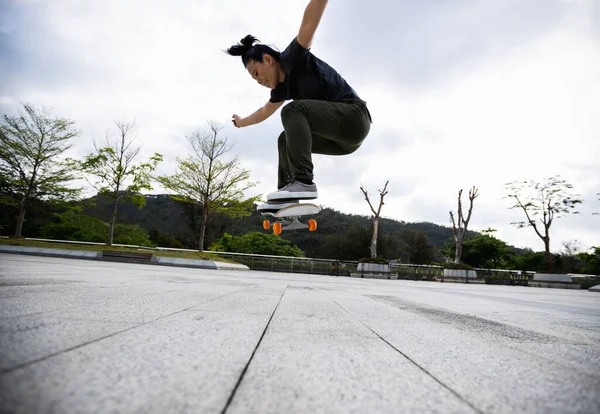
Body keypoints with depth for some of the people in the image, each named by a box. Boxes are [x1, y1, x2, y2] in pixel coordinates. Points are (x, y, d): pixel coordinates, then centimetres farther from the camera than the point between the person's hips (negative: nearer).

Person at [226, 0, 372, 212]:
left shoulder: (293, 58, -5)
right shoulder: (281, 86, 17)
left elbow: (309, 24, -22)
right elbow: (264, 112, 35)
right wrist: (242, 122, 50)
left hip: (354, 116, -9)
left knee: (293, 110, -23)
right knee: (286, 139, 14)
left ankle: (303, 181, -29)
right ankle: (287, 192, 3)